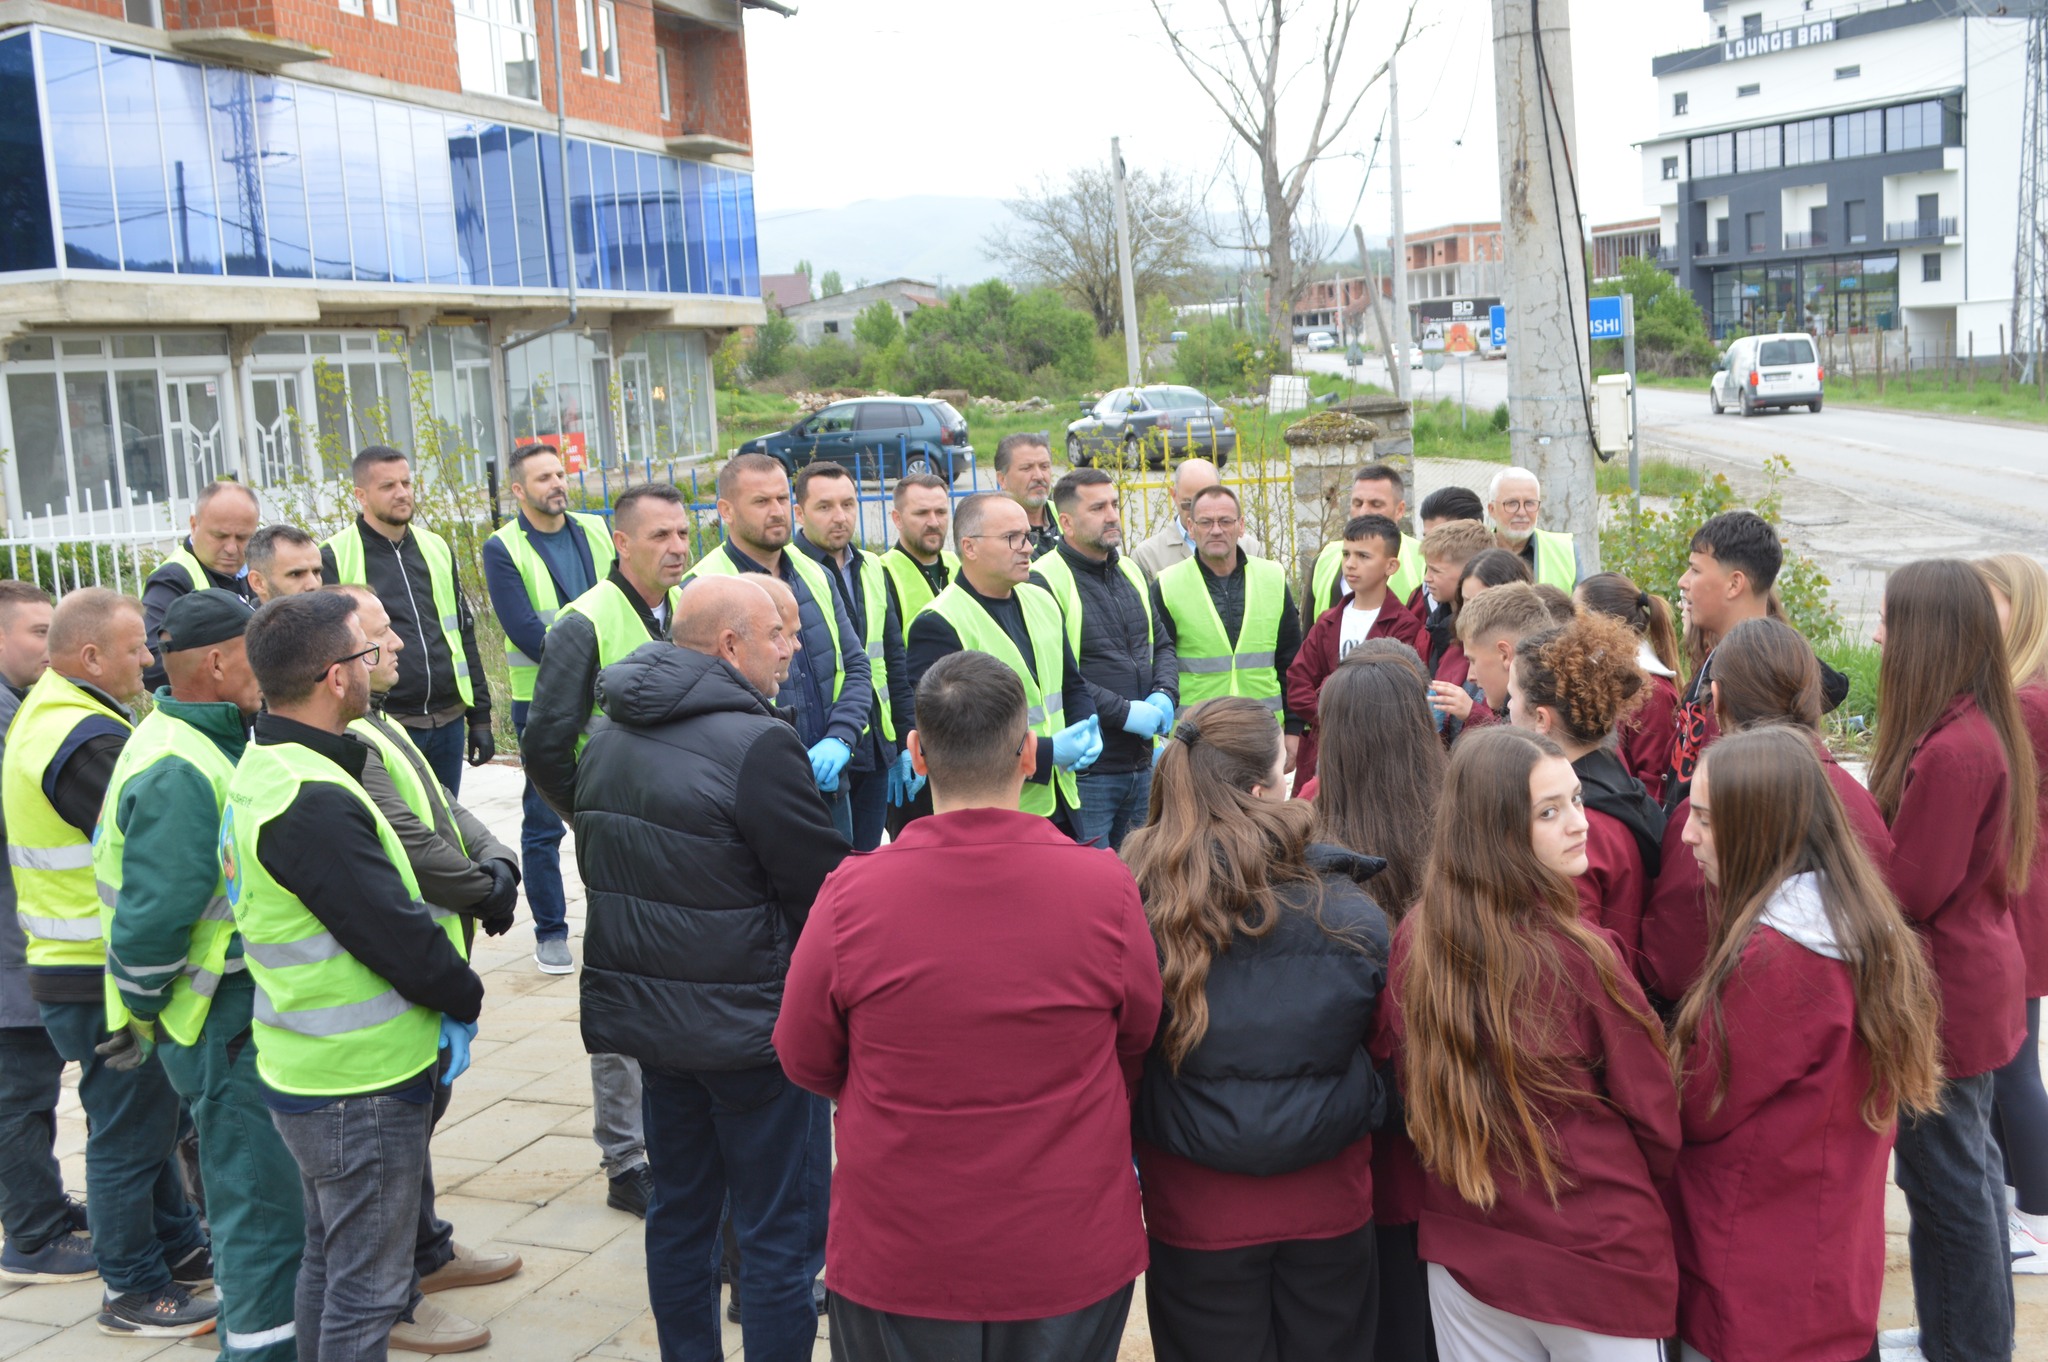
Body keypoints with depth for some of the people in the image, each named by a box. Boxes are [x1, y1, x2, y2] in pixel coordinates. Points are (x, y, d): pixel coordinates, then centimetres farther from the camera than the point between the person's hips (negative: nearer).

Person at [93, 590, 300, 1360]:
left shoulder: (211, 742, 8)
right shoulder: (177, 773, -24)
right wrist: (143, 1020, -14)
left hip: (246, 1013, 10)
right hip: (223, 1028, -10)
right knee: (265, 1202, -1)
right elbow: (152, 919, -26)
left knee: (249, 1187, 23)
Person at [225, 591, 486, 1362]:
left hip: (308, 1067, 10)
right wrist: (465, 1000, -5)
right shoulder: (314, 803, -27)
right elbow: (398, 934, -24)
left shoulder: (262, 770, 7)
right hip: (360, 1082, -10)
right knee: (367, 1290, 3)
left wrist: (441, 1002, 6)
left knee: (330, 1259, 24)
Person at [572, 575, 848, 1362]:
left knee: (679, 1210, 20)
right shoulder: (758, 744, -21)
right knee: (780, 1231, 4)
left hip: (647, 1013, 8)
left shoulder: (607, 739, 6)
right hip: (752, 1025, -8)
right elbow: (825, 889, -18)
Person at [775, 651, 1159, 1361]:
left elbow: (804, 1060, -3)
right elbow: (1138, 1044, -1)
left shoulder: (851, 894, -18)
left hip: (896, 1260, 0)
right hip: (1072, 1257, 1)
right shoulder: (1107, 888, -16)